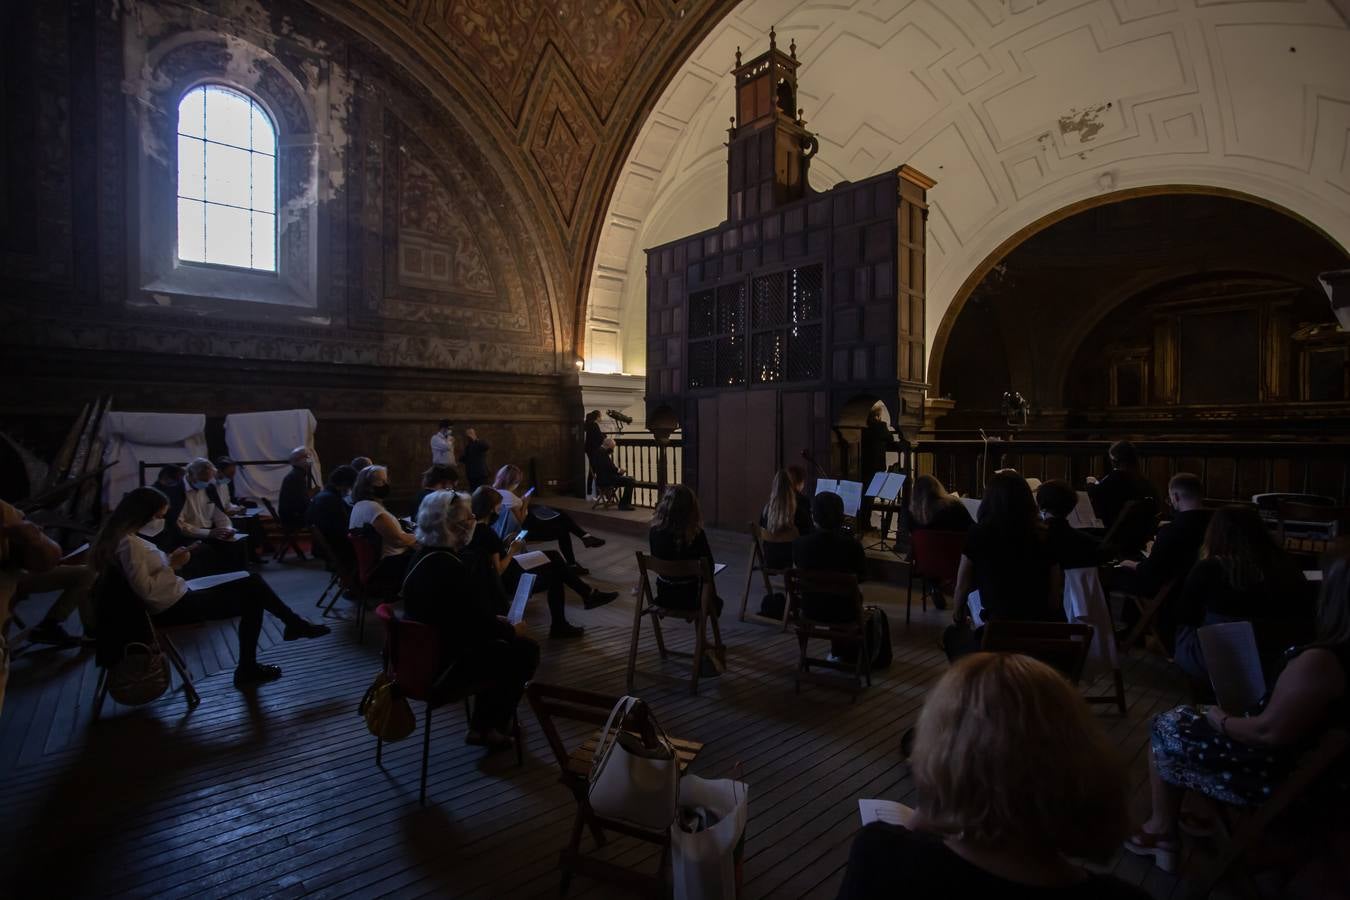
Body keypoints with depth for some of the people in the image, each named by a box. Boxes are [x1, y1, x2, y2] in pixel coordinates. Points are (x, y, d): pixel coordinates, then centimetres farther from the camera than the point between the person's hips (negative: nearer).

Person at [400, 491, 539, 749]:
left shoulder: (426, 556, 2)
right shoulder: (448, 567, -29)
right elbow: (480, 625, -24)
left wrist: (496, 621, 8)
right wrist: (511, 630, -6)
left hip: (427, 651, 10)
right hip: (444, 664, -9)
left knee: (508, 646, 20)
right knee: (525, 652, 2)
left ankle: (483, 724, 28)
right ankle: (490, 728, 20)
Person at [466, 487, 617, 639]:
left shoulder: (474, 528, -1)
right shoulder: (487, 534, -28)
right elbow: (498, 571, -25)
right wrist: (511, 552, -14)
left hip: (506, 576, 9)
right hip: (508, 582, -9)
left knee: (553, 556, 10)